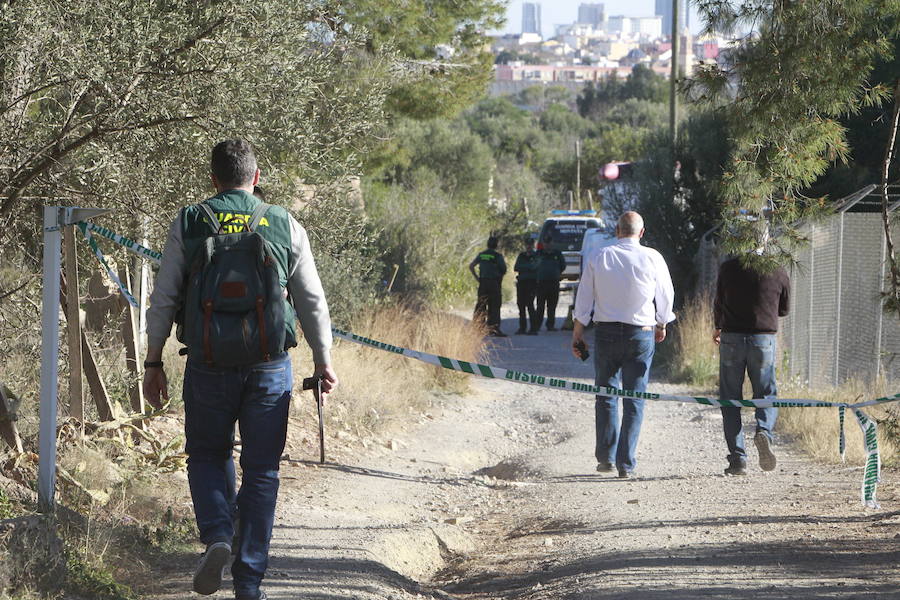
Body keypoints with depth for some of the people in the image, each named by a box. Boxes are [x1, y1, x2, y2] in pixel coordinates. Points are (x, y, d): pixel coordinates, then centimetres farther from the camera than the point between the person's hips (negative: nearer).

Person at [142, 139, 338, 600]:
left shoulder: (189, 224, 1)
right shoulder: (285, 226, 4)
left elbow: (163, 299, 1)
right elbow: (312, 301, 6)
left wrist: (153, 362, 8)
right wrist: (323, 360, 15)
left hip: (209, 363, 0)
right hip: (269, 366, 1)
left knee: (207, 455, 17)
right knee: (261, 471, 8)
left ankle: (217, 536, -8)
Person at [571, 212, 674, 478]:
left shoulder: (598, 257, 0)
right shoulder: (652, 258, -3)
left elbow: (584, 298, 3)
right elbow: (666, 296, 6)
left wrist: (577, 333, 12)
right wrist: (661, 325, 24)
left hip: (605, 331, 1)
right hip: (641, 333, -1)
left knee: (606, 395, 13)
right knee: (634, 400, 2)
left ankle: (605, 457, 11)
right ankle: (626, 463, -1)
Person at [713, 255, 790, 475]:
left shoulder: (728, 267, 0)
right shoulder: (778, 272, 0)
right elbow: (784, 309, 13)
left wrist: (718, 328, 32)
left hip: (732, 337, 0)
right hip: (764, 339, 0)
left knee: (730, 399, 7)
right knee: (766, 394, 13)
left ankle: (738, 459, 1)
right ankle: (764, 431, -18)